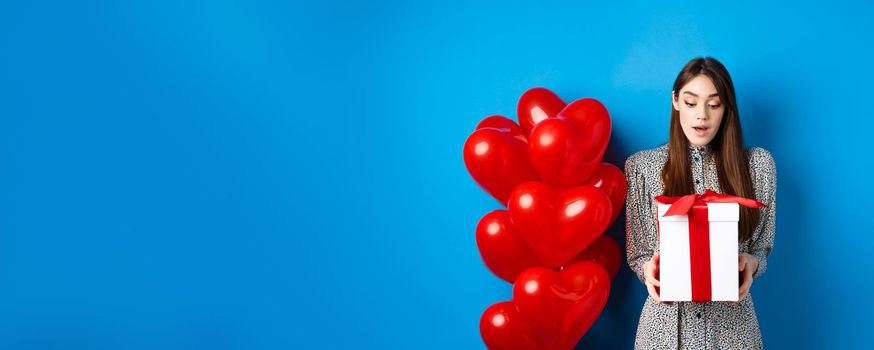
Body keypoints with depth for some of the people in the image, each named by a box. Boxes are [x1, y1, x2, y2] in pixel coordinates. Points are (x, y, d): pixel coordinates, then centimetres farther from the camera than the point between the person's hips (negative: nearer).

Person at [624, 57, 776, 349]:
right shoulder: (642, 166, -3)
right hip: (666, 317, -1)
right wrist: (649, 269, -20)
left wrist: (751, 263, -15)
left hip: (732, 321, 1)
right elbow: (637, 253, 2)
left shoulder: (757, 164, 0)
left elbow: (762, 247, 6)